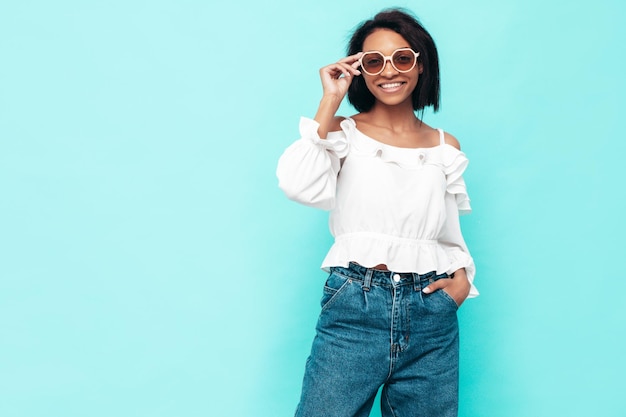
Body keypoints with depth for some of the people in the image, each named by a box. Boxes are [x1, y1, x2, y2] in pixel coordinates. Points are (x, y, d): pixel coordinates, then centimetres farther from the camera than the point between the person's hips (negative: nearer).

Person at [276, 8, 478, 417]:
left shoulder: (445, 146, 12)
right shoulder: (343, 132, 3)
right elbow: (298, 185, -16)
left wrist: (462, 276, 0)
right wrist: (330, 103, -9)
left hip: (432, 312, 3)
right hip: (354, 306, -3)